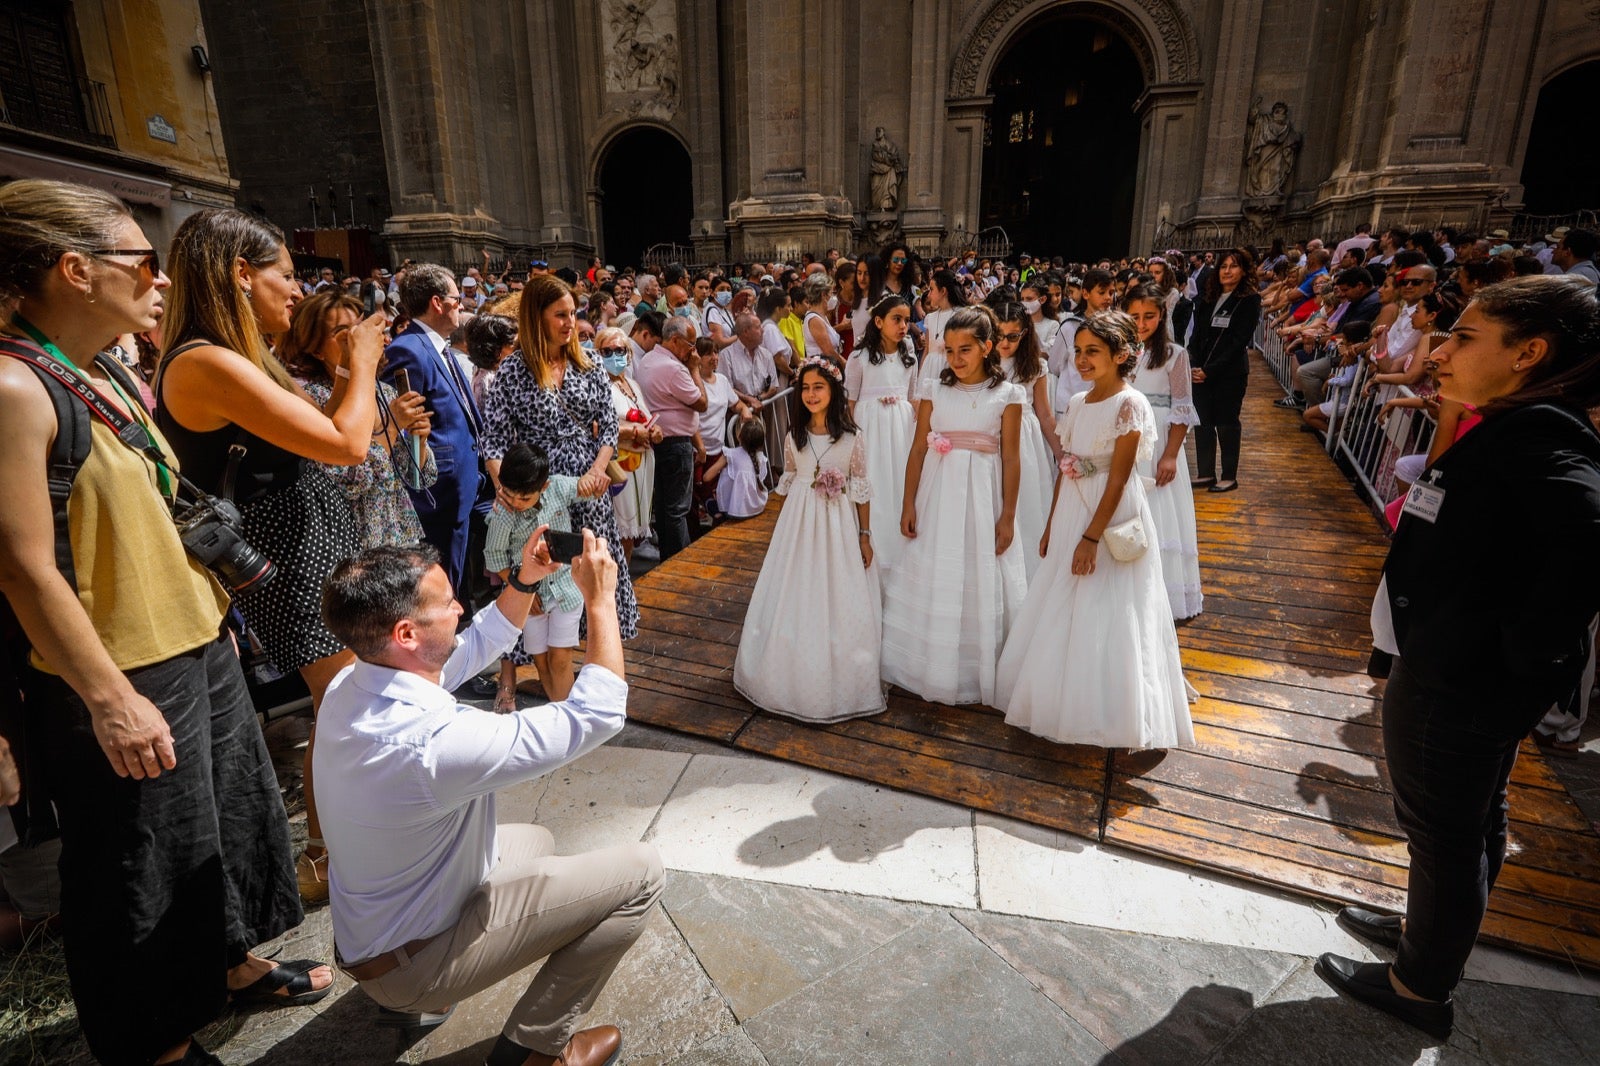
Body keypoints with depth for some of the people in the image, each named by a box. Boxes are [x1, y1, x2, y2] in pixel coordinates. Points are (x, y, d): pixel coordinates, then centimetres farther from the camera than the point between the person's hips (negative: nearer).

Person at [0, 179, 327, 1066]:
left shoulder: (112, 377, 7)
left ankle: (234, 965, 44)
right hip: (119, 675, -8)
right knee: (147, 861, 10)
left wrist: (215, 615, 16)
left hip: (196, 642, 8)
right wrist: (111, 700, -19)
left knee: (233, 808, 21)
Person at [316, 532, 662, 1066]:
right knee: (639, 872, -8)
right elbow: (598, 714, -30)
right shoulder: (433, 743, -38)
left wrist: (525, 581, -5)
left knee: (536, 840, 28)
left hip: (368, 928, 8)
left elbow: (473, 648, 5)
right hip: (410, 964, -8)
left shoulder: (350, 686, -12)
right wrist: (600, 598, -24)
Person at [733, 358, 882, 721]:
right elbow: (787, 485, 11)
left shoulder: (851, 439, -5)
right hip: (799, 524, 3)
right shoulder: (794, 437, 4)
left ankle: (837, 678, 20)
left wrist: (865, 535, -3)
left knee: (838, 603, 4)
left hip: (838, 526, -3)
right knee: (796, 601, 9)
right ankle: (797, 676, 25)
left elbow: (861, 491, -2)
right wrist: (784, 527, 11)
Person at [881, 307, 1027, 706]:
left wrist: (1008, 516, -5)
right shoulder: (935, 391, 4)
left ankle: (978, 674, 24)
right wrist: (908, 504, 1)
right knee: (933, 585, 9)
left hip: (983, 498, -2)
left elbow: (1010, 459, -2)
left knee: (982, 586, 6)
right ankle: (934, 671, 26)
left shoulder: (1007, 395, -1)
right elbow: (918, 451, 4)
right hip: (938, 497, 2)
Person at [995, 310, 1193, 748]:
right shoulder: (1078, 403, 8)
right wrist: (1051, 526, 13)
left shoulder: (1129, 405, -13)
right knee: (1063, 614, 15)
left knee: (1106, 619, 2)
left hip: (1112, 517, -7)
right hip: (1072, 513, 7)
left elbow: (1118, 479, -17)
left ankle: (1110, 715, 20)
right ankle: (1064, 700, 33)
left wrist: (1092, 536, -19)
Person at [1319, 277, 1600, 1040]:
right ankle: (1431, 929, 49)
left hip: (1457, 683, -9)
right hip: (1471, 677, 9)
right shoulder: (1520, 430, 4)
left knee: (1442, 831, 11)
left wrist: (1527, 649, -27)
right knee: (1470, 820, 26)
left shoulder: (1535, 433, -23)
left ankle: (1421, 987, 33)